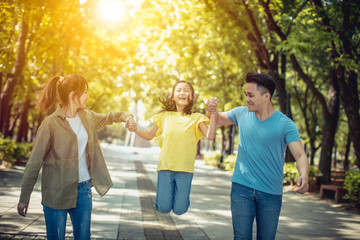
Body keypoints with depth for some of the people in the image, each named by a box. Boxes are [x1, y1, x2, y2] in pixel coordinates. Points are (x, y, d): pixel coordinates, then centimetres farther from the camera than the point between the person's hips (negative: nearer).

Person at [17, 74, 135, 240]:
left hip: (83, 189, 6)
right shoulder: (51, 123, -13)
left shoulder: (87, 117, 6)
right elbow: (34, 162, -10)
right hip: (57, 193, -5)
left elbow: (106, 118, 30)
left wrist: (123, 116, 9)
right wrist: (24, 198, -9)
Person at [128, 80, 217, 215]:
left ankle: (180, 193, 30)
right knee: (163, 208, -2)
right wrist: (136, 130, -1)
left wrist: (213, 114, -17)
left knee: (179, 210, -2)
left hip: (185, 169, -1)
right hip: (165, 167, 1)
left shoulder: (196, 118, 5)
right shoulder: (165, 116, 12)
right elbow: (150, 135, 18)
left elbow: (210, 136, -9)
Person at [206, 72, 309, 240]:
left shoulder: (285, 124, -9)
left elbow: (300, 155, -16)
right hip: (242, 188, 2)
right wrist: (212, 110, -3)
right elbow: (218, 119, 21)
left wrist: (303, 176, -36)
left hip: (271, 193, -2)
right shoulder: (241, 114, 2)